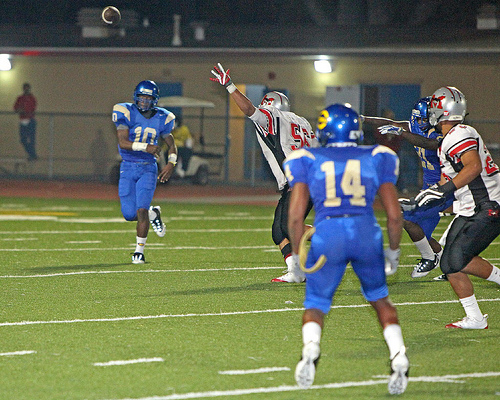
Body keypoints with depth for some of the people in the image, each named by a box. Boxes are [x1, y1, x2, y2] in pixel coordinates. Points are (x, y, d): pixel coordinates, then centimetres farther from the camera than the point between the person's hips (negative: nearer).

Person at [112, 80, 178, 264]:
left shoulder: (162, 118, 2)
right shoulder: (126, 113, -8)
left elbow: (171, 146, 15)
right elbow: (123, 142, -17)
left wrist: (171, 163, -3)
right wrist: (145, 147, -28)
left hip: (148, 168, 0)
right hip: (128, 167, 0)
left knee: (141, 210, -14)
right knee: (129, 214, -3)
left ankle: (139, 250, 1)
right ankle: (153, 214, 29)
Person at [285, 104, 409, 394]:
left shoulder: (308, 160, 12)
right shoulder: (377, 159, 14)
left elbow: (296, 214, 3)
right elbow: (394, 215, 10)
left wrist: (296, 254, 15)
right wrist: (393, 251, 24)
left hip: (327, 233, -1)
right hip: (367, 232, 1)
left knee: (316, 304, 13)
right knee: (380, 298, 24)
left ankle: (311, 349, -20)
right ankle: (399, 358, 6)